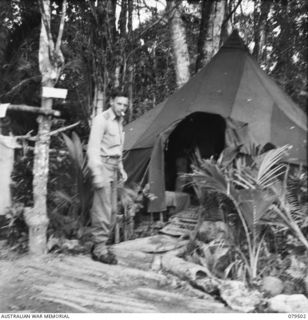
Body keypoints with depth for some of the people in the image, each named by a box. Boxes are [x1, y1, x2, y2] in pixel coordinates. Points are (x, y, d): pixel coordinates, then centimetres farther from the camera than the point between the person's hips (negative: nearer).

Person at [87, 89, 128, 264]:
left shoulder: (119, 121, 16)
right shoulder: (102, 120, -11)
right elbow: (93, 148, -17)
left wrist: (121, 168, 19)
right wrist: (97, 173, -23)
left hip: (113, 166, 9)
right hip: (103, 165, -9)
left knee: (112, 210, 10)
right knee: (103, 209, -8)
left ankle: (101, 245, 19)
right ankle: (99, 249, 0)